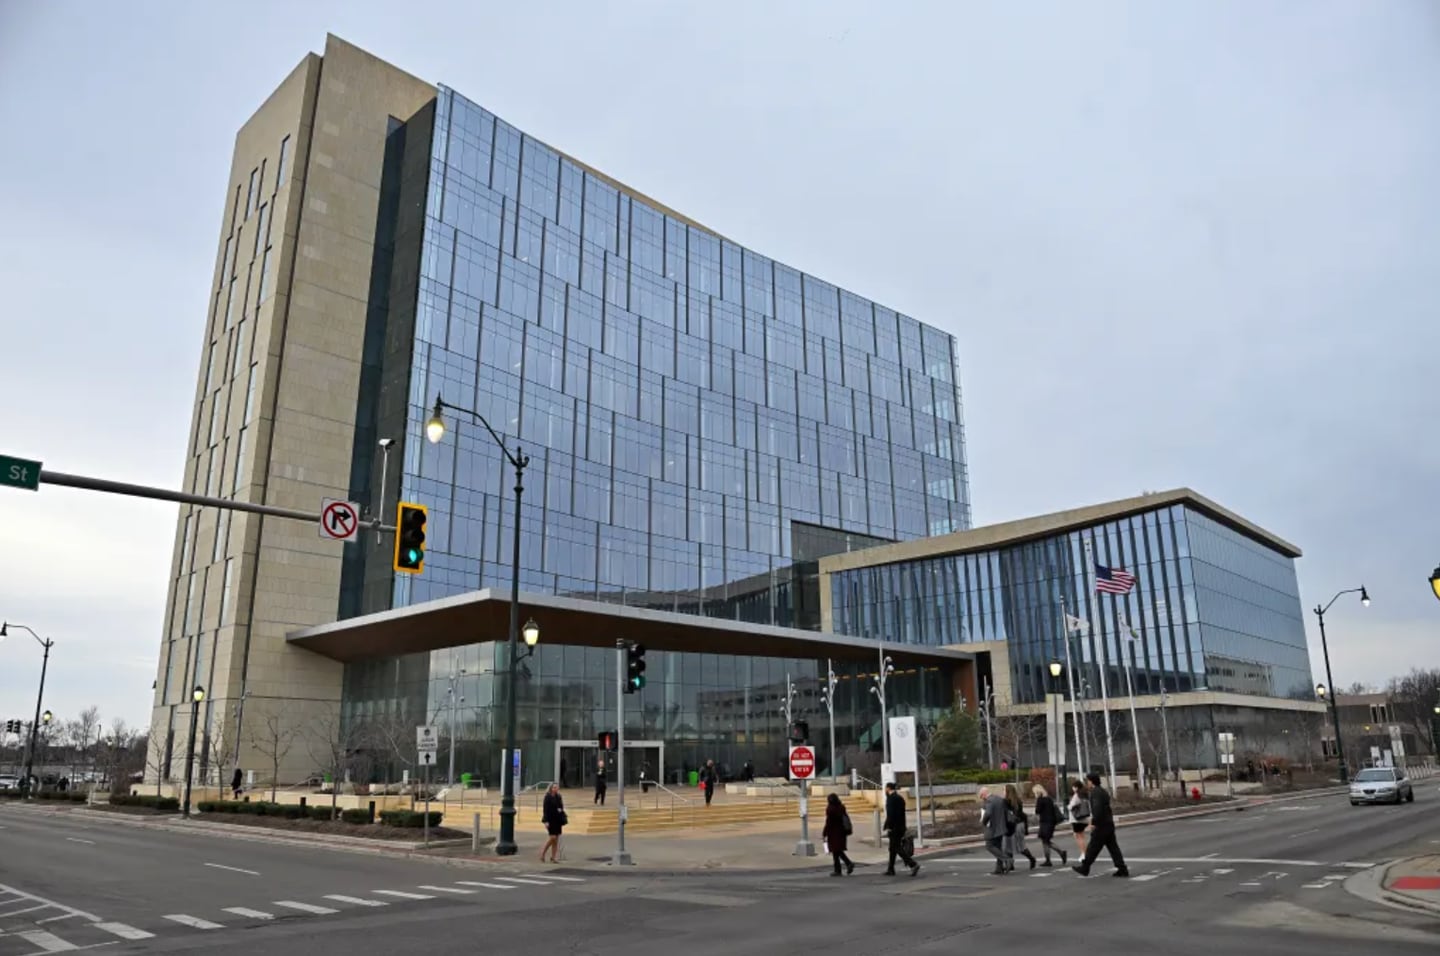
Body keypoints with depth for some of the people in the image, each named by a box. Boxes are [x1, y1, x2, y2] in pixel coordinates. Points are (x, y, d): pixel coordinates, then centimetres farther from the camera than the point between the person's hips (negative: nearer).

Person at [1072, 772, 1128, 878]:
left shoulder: (1095, 792, -14)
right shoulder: (1103, 791, 15)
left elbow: (1097, 808, -26)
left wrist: (1094, 823, -23)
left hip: (1101, 825, -9)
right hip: (1109, 824, 9)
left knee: (1093, 847, 0)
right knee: (1112, 847, 8)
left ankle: (1085, 868, 8)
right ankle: (1122, 869, 4)